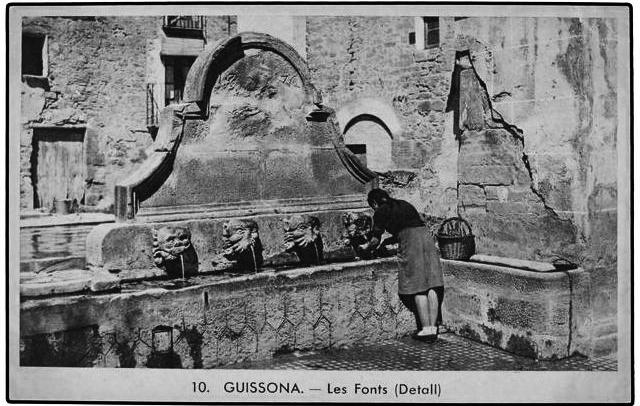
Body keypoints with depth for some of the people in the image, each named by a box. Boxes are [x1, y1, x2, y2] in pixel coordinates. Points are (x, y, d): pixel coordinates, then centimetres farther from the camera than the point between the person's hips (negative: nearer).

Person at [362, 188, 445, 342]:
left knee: (417, 289, -1)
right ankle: (433, 327, 7)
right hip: (426, 236, 6)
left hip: (410, 243, -6)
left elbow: (375, 240, 13)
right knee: (431, 286, 5)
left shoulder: (381, 212, 8)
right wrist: (387, 241, 45)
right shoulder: (404, 204, 28)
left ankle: (426, 329, 1)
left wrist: (367, 246, 33)